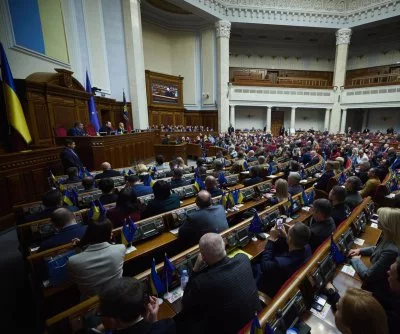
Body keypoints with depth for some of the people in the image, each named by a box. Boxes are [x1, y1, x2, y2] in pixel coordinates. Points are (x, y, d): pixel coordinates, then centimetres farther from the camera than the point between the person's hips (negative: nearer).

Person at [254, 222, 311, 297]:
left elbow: (264, 265, -22)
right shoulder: (306, 247, -24)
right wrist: (284, 237, -11)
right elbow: (293, 250, 2)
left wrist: (271, 239, -24)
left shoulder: (281, 264, -45)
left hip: (274, 289, -6)